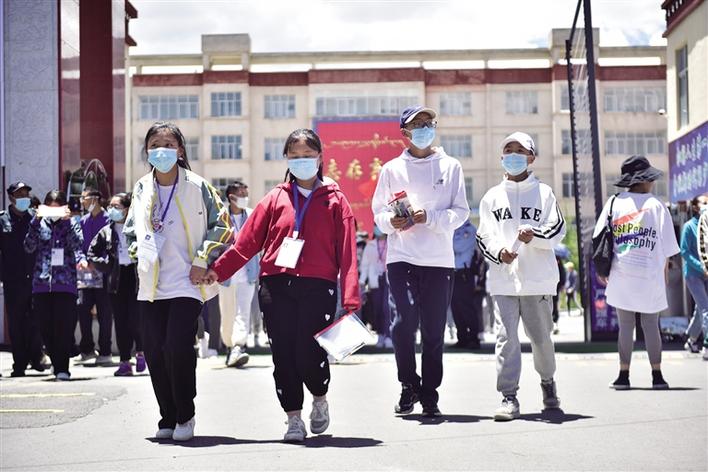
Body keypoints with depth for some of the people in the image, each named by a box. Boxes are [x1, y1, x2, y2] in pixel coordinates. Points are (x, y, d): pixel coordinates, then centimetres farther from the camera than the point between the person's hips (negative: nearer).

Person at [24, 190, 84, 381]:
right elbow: (29, 247, -1)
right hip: (41, 284, 2)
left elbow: (77, 245, -4)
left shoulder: (70, 224, 9)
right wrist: (36, 221, -6)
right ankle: (57, 364, 18)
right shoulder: (40, 224, 13)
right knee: (46, 328, 4)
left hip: (65, 283, -2)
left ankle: (62, 368, -3)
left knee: (64, 327, -8)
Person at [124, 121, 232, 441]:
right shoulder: (141, 189, 11)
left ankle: (185, 416, 3)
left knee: (178, 348, -15)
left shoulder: (197, 187, -2)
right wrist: (140, 254, 9)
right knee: (154, 352, 3)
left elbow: (221, 226, 2)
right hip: (150, 285, 5)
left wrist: (202, 260, -4)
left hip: (186, 283, -5)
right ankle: (168, 418, 16)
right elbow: (130, 229, 24)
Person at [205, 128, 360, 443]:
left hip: (317, 287, -2)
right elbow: (248, 241, 7)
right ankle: (293, 419, 15)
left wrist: (350, 298, -8)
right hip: (276, 287, 2)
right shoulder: (277, 198, 12)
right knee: (283, 355, 2)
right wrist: (218, 270, -3)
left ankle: (320, 399, 23)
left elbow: (347, 252, 1)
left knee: (309, 355, -9)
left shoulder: (334, 200, 7)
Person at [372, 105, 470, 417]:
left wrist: (429, 217, -12)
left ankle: (429, 397, 13)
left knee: (434, 331, 2)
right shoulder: (392, 169, 11)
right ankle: (408, 386, 2)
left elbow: (461, 211, 4)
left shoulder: (451, 166, 9)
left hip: (439, 259, 1)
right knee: (405, 319, -17)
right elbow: (378, 211, 14)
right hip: (401, 257, -1)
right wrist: (391, 221, -9)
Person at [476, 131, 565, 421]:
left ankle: (548, 381, 33)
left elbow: (557, 230, 1)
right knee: (506, 336, -9)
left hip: (538, 279, -1)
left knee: (541, 335, 7)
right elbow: (484, 236, 10)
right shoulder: (492, 197, 14)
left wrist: (534, 235, -18)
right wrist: (499, 252, -10)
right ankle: (509, 397, -7)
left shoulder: (543, 193, 9)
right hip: (503, 279, 1)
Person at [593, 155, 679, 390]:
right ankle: (657, 376, 9)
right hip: (650, 274, -1)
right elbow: (666, 247, 1)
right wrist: (663, 273, 13)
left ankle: (623, 375, 6)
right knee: (651, 326, 6)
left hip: (621, 274, 1)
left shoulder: (614, 203, 3)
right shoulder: (656, 205, -1)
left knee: (625, 325, 5)